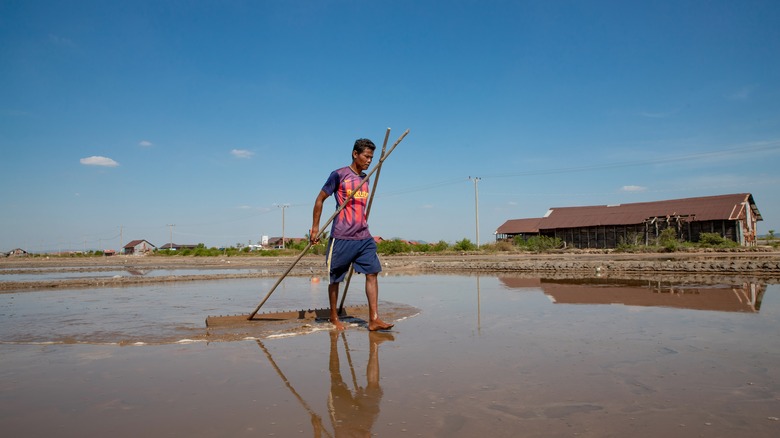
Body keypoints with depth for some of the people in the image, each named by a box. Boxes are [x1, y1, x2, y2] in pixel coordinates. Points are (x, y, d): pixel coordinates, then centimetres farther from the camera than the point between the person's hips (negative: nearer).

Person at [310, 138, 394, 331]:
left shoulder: (365, 178, 15)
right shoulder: (339, 175, -4)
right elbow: (320, 199, 0)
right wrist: (315, 227, -3)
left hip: (364, 237, 6)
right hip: (341, 237, -6)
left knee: (372, 273, -5)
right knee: (335, 279, 6)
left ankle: (374, 319, -3)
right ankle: (333, 317, 22)